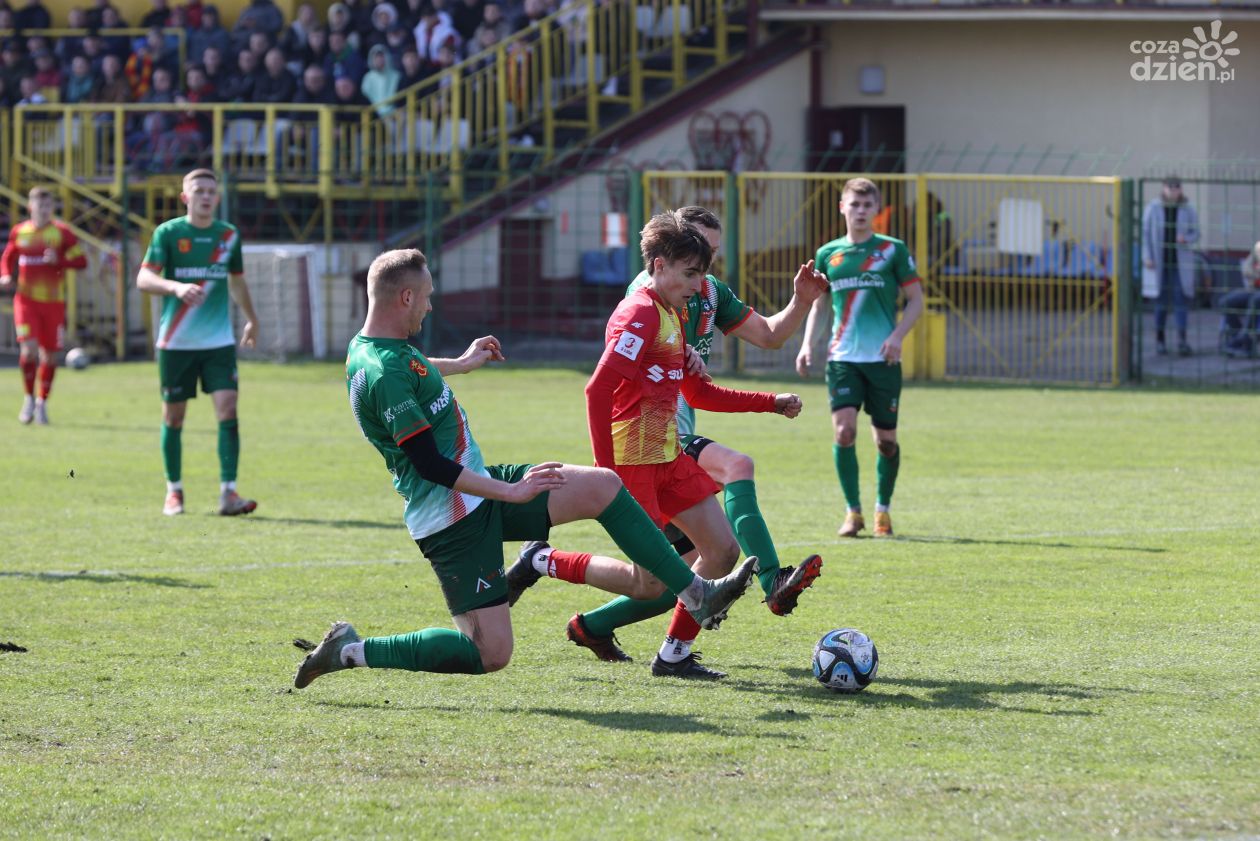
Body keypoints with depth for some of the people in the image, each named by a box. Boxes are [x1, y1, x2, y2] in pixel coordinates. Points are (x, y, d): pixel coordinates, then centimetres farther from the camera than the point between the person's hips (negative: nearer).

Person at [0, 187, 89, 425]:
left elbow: (81, 261, -7)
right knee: (28, 349, -16)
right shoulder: (19, 232, 5)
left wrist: (58, 260, -23)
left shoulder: (62, 232, -3)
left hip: (53, 302, 0)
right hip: (26, 300, 0)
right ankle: (29, 397, 5)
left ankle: (42, 402, 23)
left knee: (50, 354, 5)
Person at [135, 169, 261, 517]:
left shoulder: (229, 235, 7)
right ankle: (174, 491, 20)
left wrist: (251, 319, 35)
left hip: (219, 341, 2)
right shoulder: (168, 233, -4)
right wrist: (176, 287, -32)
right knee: (173, 416, 5)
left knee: (227, 410, -12)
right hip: (175, 342, -2)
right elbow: (143, 279, -13)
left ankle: (228, 492, -13)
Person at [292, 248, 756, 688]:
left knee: (603, 487, 3)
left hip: (478, 489, 10)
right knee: (490, 654, -9)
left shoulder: (368, 348, 7)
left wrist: (463, 363, 47)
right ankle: (350, 651, 2)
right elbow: (429, 465, -28)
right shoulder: (384, 376, -26)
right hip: (454, 518, -10)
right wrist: (511, 492, -24)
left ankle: (695, 593, 8)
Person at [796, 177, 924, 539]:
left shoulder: (893, 250, 2)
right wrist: (807, 344, 6)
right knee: (844, 430, -13)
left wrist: (897, 336, -11)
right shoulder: (828, 254, 9)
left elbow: (916, 300, 4)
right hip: (842, 357, 1)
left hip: (883, 359, -1)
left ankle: (883, 509, 22)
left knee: (886, 439, 3)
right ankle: (853, 511, -2)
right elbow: (817, 303, 19)